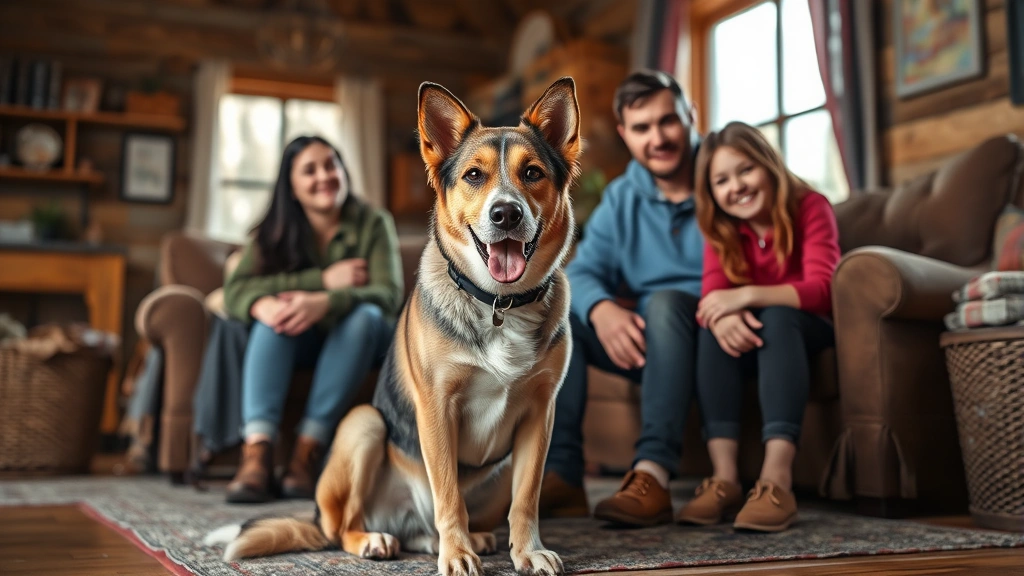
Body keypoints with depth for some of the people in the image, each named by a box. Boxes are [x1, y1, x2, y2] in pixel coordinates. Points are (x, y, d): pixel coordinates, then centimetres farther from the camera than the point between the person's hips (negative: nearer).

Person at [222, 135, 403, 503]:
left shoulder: (373, 223, -10)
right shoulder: (273, 233, -4)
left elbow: (389, 293, -24)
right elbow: (236, 289, -19)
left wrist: (324, 302, -43)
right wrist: (324, 279, -35)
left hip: (361, 339, -1)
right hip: (298, 343, 1)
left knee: (364, 314, -33)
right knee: (274, 312, -29)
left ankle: (308, 452, -38)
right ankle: (257, 453, -44)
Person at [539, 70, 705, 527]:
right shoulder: (620, 199, 8)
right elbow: (582, 271, -3)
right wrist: (602, 309, -27)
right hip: (649, 344, 5)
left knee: (666, 302, -34)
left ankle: (653, 476, -43)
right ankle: (561, 475, -23)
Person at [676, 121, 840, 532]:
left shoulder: (810, 208, -13)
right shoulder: (722, 230, 1)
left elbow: (822, 289, -27)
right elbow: (712, 296, -15)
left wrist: (748, 295, -39)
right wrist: (723, 317, -40)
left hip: (810, 333, -4)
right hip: (757, 343, 4)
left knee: (777, 316, -35)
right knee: (716, 326, -27)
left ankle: (777, 480, -45)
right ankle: (724, 478, -34)